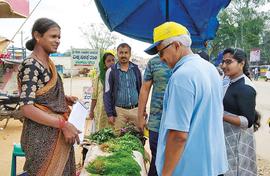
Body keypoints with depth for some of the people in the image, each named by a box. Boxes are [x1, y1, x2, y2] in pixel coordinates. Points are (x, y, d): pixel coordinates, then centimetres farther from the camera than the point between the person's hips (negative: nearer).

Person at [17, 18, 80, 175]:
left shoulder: (49, 63, 9)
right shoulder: (30, 65, -17)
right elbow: (27, 108, -22)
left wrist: (65, 99, 3)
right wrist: (64, 125, -23)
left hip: (57, 133, 8)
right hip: (42, 136, -8)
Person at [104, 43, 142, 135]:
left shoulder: (136, 69, 6)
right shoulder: (111, 71, -1)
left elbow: (141, 90, 13)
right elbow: (107, 94, -1)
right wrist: (110, 113, -6)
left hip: (136, 110, 2)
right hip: (119, 111, -2)